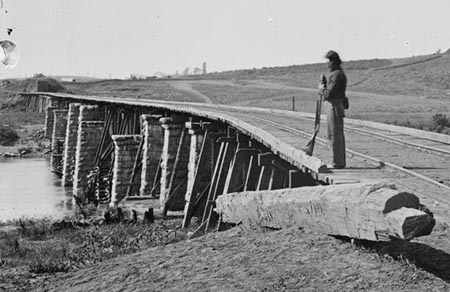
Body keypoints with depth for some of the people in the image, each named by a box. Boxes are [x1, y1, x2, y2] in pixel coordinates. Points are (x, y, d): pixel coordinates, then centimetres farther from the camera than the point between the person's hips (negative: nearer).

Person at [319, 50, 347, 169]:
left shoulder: (336, 74, -16)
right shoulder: (338, 73, 17)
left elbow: (329, 93, -21)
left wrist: (321, 88, -4)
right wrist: (324, 83, 6)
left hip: (334, 106, -11)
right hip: (337, 106, 11)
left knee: (334, 135, -8)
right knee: (338, 135, 14)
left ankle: (337, 162, -6)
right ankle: (340, 162, 19)